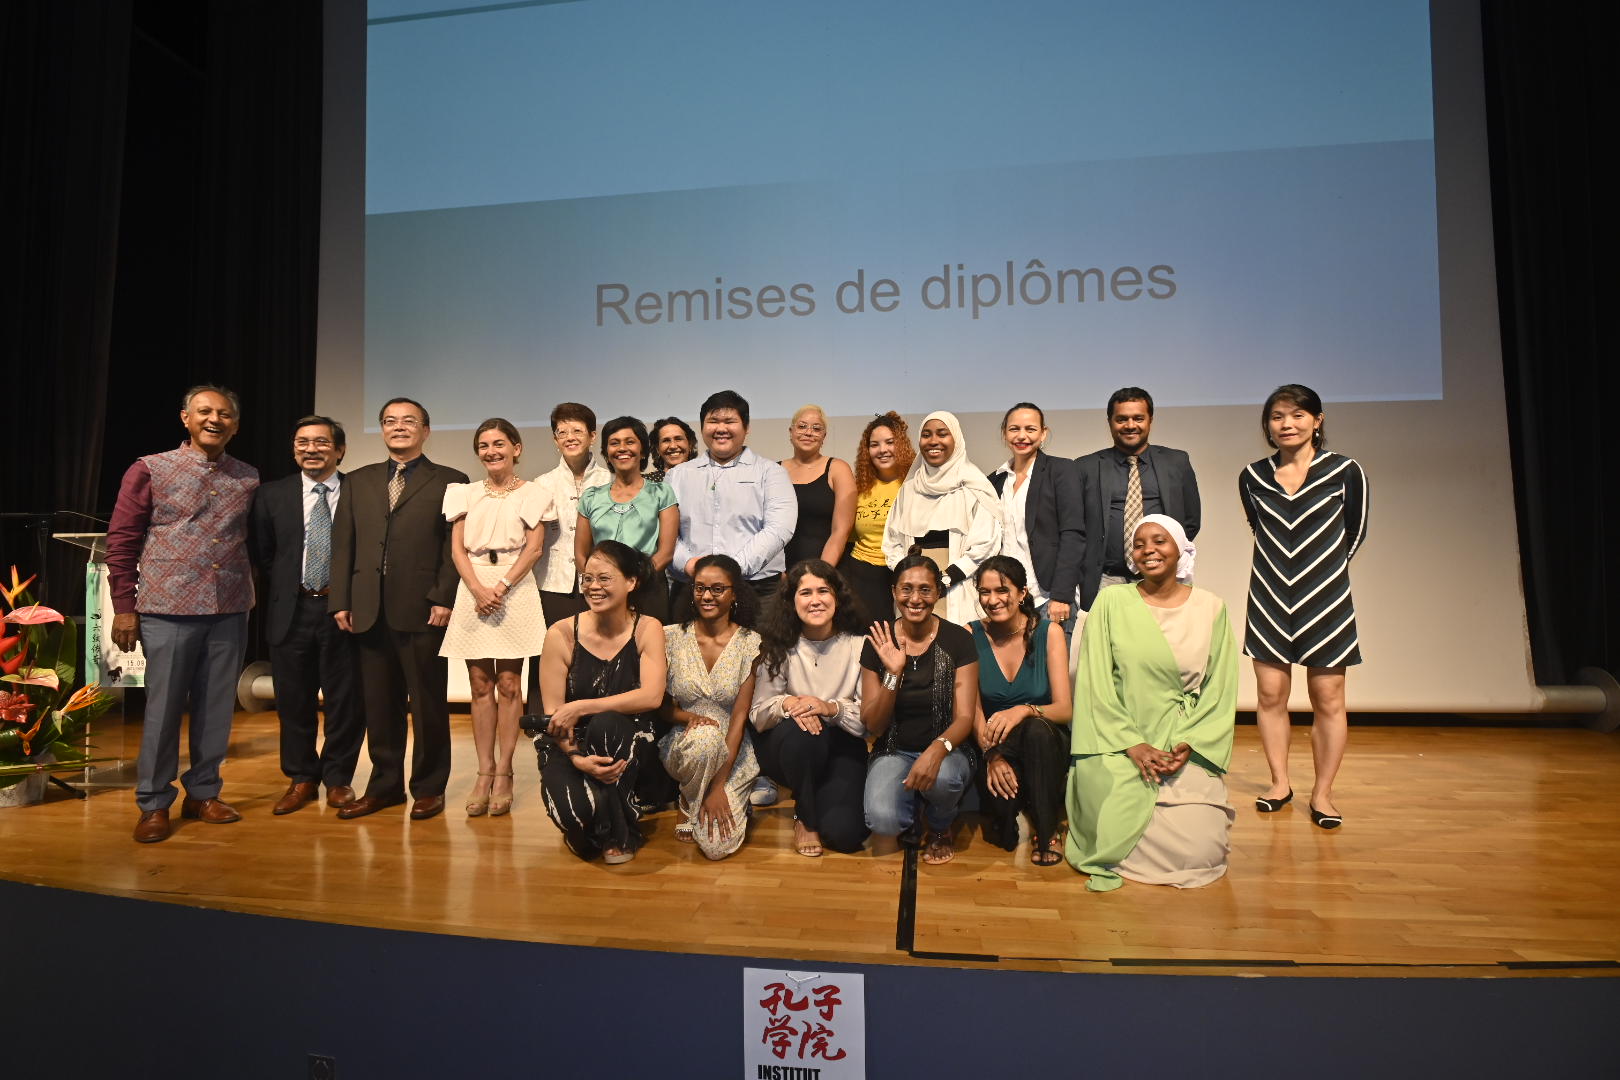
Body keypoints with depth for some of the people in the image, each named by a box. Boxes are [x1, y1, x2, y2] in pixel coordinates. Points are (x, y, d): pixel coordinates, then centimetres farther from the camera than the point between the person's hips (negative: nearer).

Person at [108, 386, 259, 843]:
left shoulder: (249, 478, 9)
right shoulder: (149, 470, 0)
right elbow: (121, 541, 0)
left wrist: (250, 590, 7)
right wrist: (124, 607, -3)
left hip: (230, 612, 3)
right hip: (168, 610, -3)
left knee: (216, 708, 9)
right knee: (162, 708, 3)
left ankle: (203, 793, 23)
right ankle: (153, 804, 16)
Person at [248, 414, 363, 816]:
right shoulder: (272, 495, 6)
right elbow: (261, 553, 10)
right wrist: (286, 589, 3)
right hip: (291, 611, 2)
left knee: (345, 699, 4)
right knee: (294, 700, 10)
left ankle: (337, 779, 20)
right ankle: (301, 778, 25)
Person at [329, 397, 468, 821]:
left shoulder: (450, 481, 3)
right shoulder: (357, 482, 16)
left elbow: (455, 547, -4)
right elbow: (343, 545, 11)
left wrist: (444, 599, -12)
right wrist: (340, 601, 3)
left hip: (423, 610, -4)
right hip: (369, 610, 4)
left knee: (428, 702, 4)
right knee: (378, 703, 10)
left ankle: (429, 786, 16)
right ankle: (384, 784, 23)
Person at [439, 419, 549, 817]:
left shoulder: (531, 494, 5)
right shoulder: (465, 493, 13)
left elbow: (533, 548, -2)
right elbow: (457, 549, 6)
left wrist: (501, 587, -13)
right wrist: (478, 589, -10)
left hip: (514, 588, -3)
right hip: (473, 589, 3)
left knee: (508, 684, 0)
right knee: (480, 685, 4)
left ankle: (503, 774, 6)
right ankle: (484, 773, 10)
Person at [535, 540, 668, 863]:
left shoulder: (647, 629, -7)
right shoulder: (562, 635, -8)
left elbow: (651, 697, -21)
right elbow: (552, 714, -8)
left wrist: (579, 708, -24)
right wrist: (576, 758, -25)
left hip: (626, 748, 0)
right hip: (569, 746, 0)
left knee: (606, 722, -34)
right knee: (574, 812, -30)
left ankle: (618, 835, -13)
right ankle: (589, 829, 12)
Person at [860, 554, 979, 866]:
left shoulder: (958, 640, -7)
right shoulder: (878, 643, -3)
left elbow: (964, 717, -10)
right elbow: (873, 725, -4)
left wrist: (937, 749, -33)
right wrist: (893, 673, -20)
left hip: (947, 749, 0)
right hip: (894, 751, 0)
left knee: (941, 777, -36)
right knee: (882, 817, -32)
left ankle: (940, 830, 1)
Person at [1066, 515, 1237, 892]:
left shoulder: (1210, 608, 5)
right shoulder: (1111, 602, 0)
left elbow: (1219, 690, 5)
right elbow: (1096, 683, -3)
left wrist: (1188, 746, -9)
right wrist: (1133, 745, -13)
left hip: (1185, 752, 1)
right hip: (1118, 748, -1)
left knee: (1201, 850, -16)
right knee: (1123, 838, -22)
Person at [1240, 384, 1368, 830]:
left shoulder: (1344, 472, -6)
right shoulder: (1253, 477, 2)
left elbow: (1354, 532, 4)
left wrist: (1324, 571, 10)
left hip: (1325, 599, -2)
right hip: (1269, 600, 2)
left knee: (1328, 699, 2)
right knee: (1270, 695, 5)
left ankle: (1322, 793, 14)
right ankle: (1280, 783, 20)